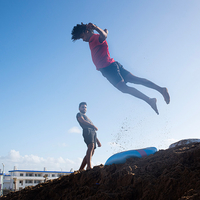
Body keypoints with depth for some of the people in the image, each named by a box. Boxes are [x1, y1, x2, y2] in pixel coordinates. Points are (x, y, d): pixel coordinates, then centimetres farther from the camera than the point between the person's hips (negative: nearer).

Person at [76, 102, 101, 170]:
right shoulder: (79, 114, 17)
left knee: (90, 153, -2)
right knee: (91, 146, -29)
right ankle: (89, 166, -43)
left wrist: (97, 141, 26)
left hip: (93, 132, 8)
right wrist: (93, 126, -14)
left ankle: (81, 169, -3)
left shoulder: (87, 118, 39)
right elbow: (83, 121, -6)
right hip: (87, 131, -8)